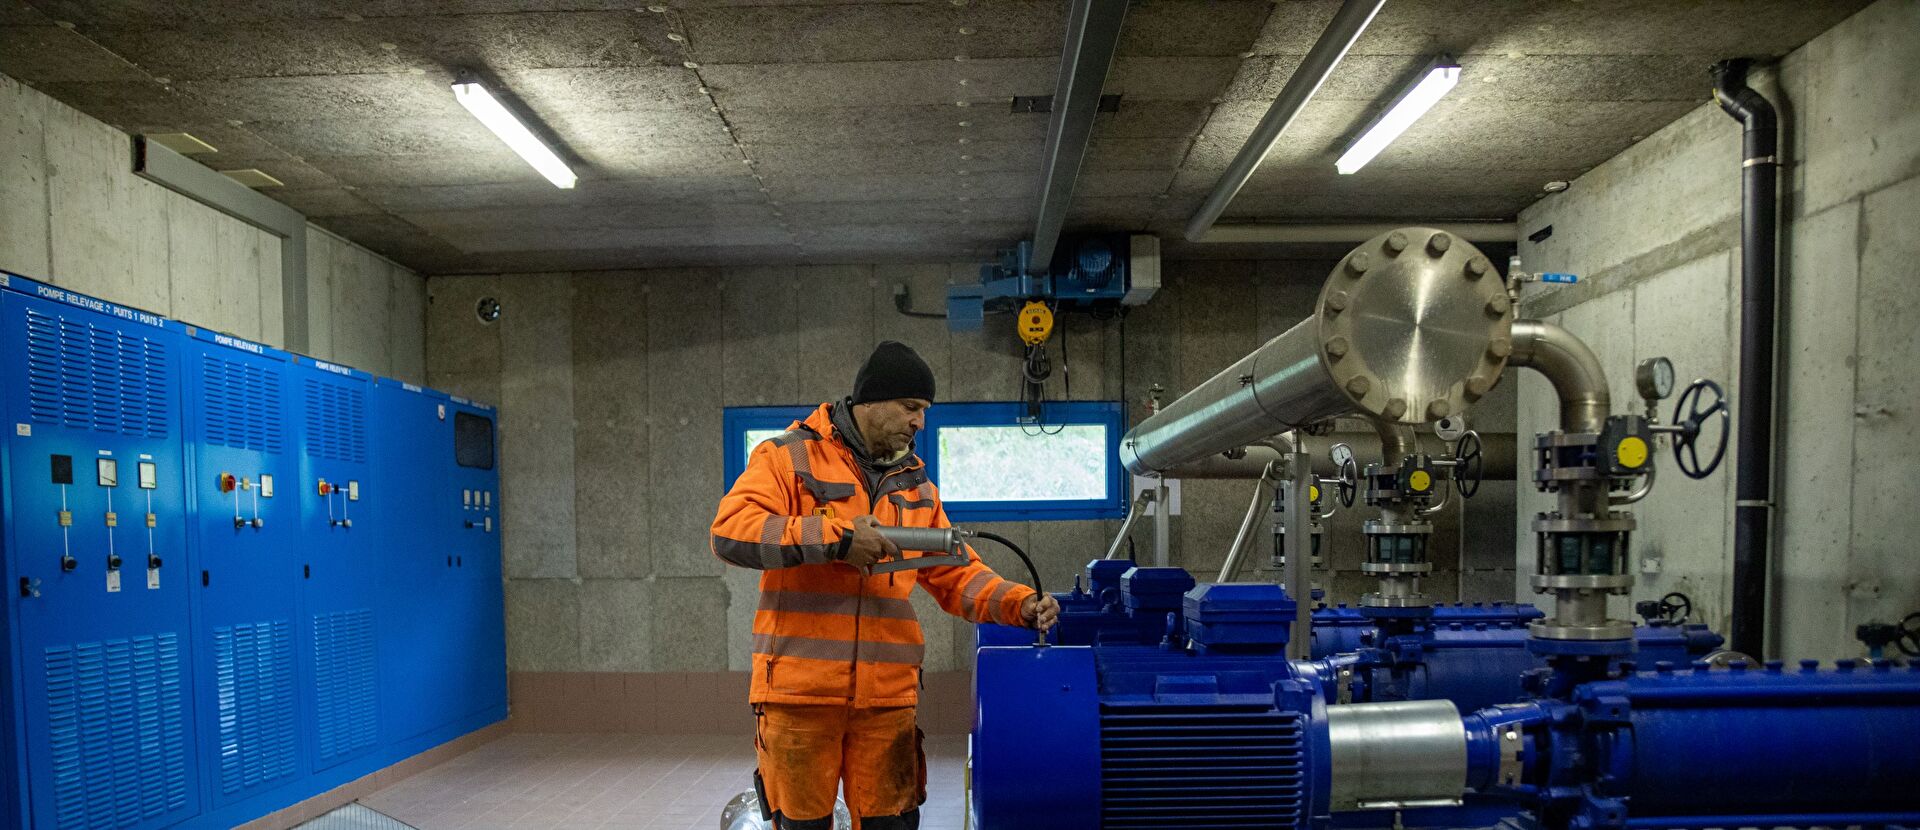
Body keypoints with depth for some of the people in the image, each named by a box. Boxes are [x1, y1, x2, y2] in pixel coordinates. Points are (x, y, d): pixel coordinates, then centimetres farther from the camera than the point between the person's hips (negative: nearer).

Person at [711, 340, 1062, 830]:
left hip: (888, 697, 4)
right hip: (799, 690, -4)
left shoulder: (917, 486, 16)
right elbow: (730, 533, -14)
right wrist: (836, 535, -20)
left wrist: (1020, 605, -1)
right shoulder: (788, 458, 0)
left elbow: (957, 576, 16)